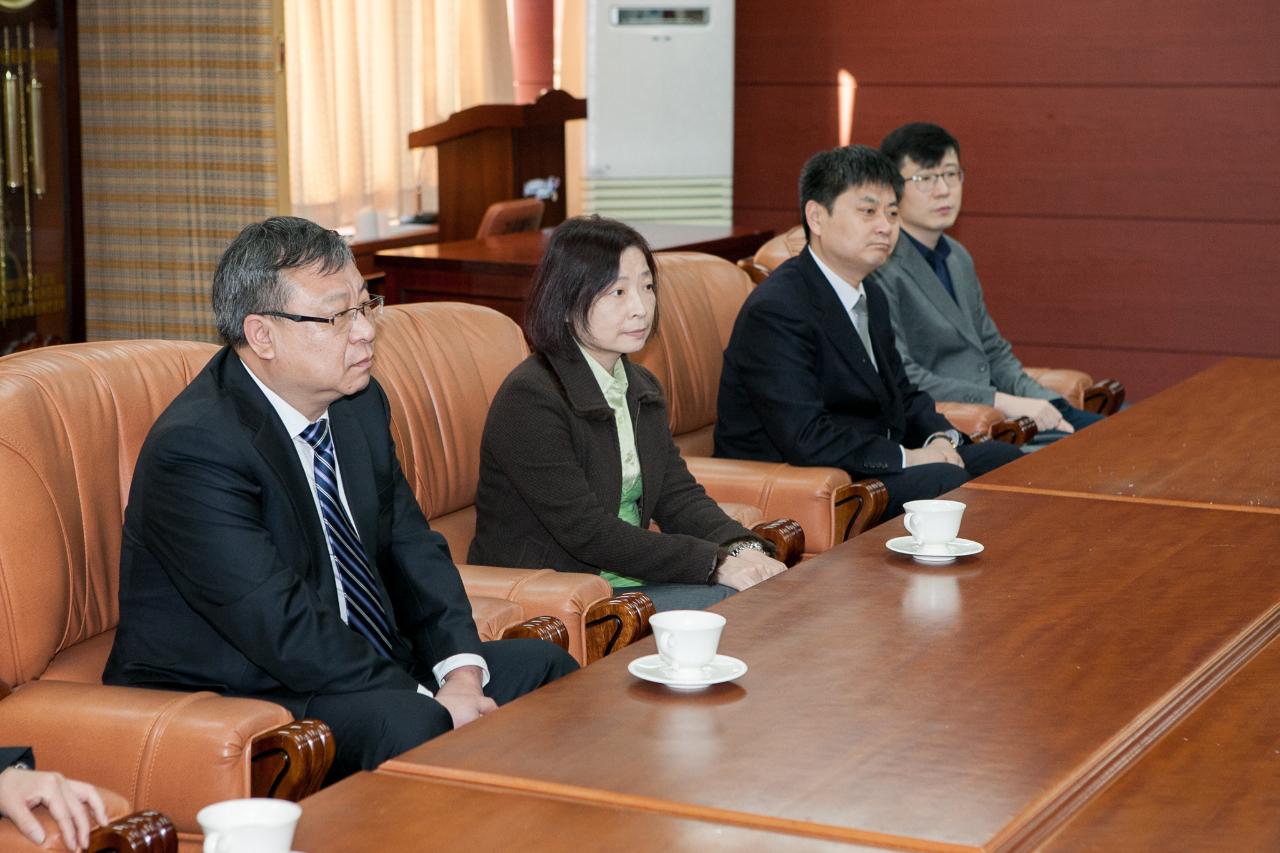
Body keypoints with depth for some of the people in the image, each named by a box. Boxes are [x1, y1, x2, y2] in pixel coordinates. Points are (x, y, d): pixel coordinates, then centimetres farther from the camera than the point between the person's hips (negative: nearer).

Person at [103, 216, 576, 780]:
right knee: (410, 724, -33)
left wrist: (461, 667, -9)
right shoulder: (195, 448, -23)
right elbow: (283, 629, -27)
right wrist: (429, 700, -25)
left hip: (364, 664, 9)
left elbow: (410, 547, 9)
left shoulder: (359, 404, 5)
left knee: (544, 667, 3)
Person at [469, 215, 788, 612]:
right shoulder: (529, 399, -17)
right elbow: (586, 531, -21)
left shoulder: (641, 387, 13)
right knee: (730, 599, -22)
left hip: (629, 577, 8)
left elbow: (678, 495, 8)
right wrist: (716, 563, -22)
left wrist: (743, 549, -13)